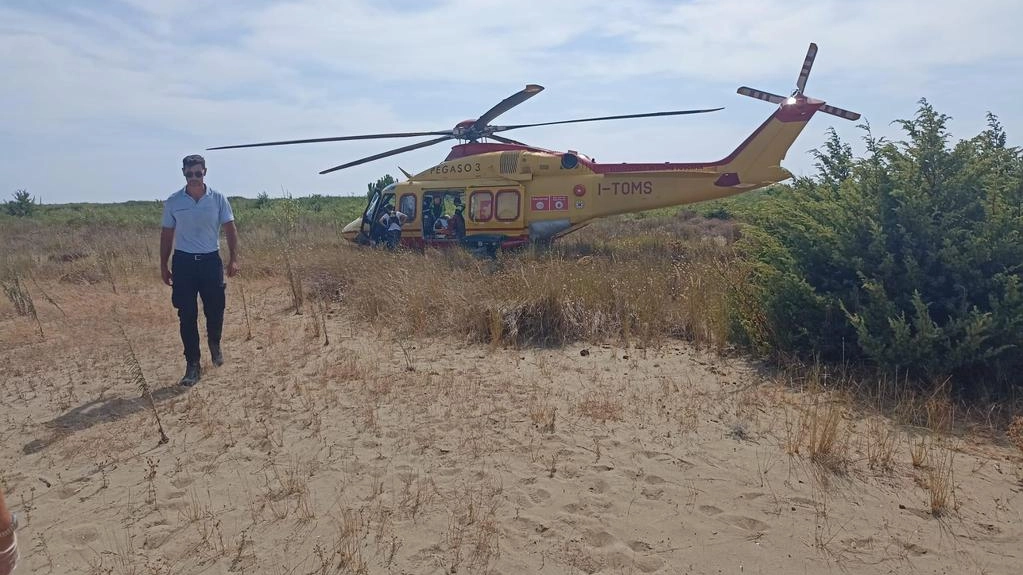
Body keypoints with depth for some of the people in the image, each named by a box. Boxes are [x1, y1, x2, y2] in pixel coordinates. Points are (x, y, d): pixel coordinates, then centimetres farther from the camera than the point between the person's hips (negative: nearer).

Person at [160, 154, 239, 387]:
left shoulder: (218, 199, -2)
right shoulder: (173, 202, 0)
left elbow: (230, 229, 1)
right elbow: (167, 234, 7)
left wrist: (234, 259, -8)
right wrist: (163, 265, 6)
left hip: (211, 260, 0)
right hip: (183, 262, 0)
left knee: (215, 309, 6)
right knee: (187, 315, 0)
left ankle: (214, 343, 37)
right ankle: (193, 365, 7)